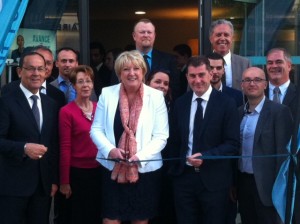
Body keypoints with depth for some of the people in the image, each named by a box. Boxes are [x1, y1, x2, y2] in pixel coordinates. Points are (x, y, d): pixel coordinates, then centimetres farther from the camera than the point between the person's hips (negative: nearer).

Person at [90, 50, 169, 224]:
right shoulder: (107, 93, 2)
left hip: (145, 169, 0)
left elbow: (161, 136, -5)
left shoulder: (156, 96, -3)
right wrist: (110, 149, -15)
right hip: (113, 168, 1)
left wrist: (140, 156, -19)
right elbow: (96, 129, 3)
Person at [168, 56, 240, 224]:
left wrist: (205, 156, -20)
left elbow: (233, 144, -9)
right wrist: (177, 165, 7)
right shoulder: (180, 103, 7)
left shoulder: (226, 103, -6)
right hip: (184, 176, 3)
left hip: (214, 179, -3)